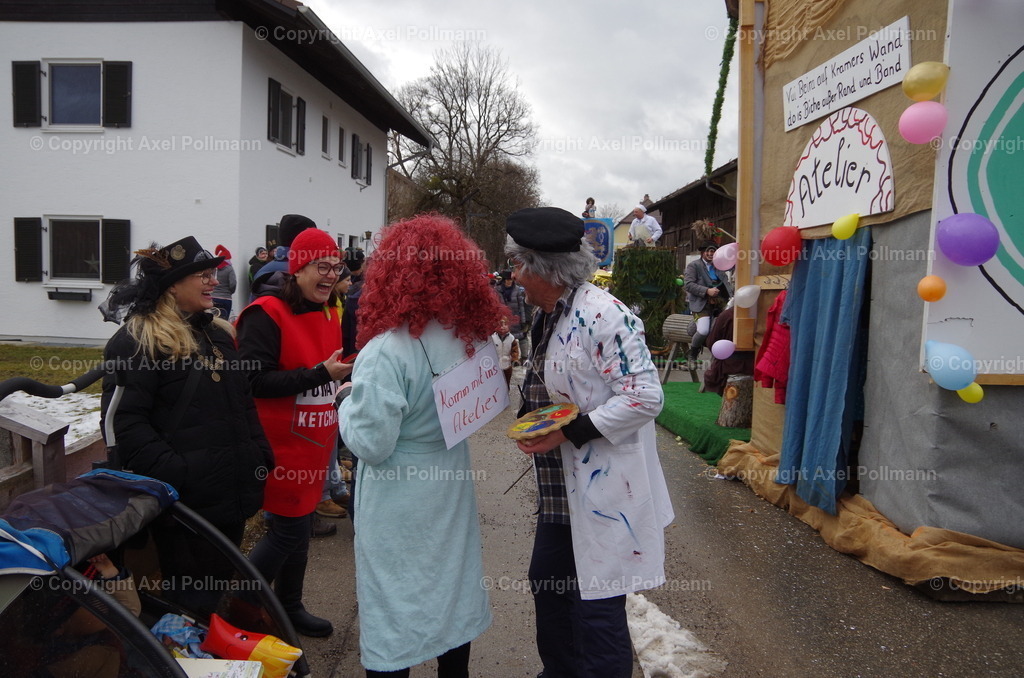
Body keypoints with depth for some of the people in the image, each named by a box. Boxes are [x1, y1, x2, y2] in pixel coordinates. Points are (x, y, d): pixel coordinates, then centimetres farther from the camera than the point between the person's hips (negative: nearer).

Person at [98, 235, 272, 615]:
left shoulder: (219, 334, 14)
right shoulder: (136, 341, -11)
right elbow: (124, 420, -18)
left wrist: (261, 457, 11)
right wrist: (171, 475, -24)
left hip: (232, 494, 8)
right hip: (185, 499, -8)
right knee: (193, 600, 5)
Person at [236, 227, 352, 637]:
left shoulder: (329, 315, 11)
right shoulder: (266, 315, -16)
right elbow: (255, 381, -23)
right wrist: (321, 373, -27)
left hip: (313, 442, 8)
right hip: (281, 445, -8)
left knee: (301, 524, 17)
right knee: (290, 528, -1)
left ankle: (289, 607, 34)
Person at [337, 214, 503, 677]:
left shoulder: (386, 352, -25)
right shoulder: (471, 338, -5)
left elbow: (371, 444, -21)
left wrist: (348, 404, -5)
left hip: (399, 505, -6)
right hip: (451, 490, 6)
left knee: (394, 611, 11)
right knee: (451, 594, 22)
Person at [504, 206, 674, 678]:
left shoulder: (602, 315, -20)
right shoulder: (547, 317, 9)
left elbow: (646, 396, -24)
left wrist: (569, 431, -24)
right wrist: (530, 418, 5)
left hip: (604, 491, -10)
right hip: (560, 489, 10)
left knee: (597, 608, 2)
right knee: (548, 583, 21)